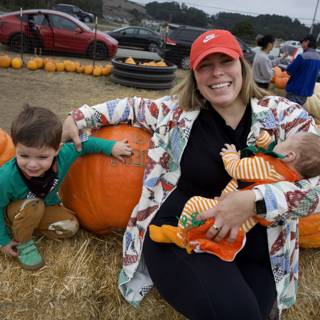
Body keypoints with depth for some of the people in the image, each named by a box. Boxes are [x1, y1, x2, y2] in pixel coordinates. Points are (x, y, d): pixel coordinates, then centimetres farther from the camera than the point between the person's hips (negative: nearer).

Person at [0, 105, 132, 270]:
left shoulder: (62, 157, -33)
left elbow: (83, 144, -15)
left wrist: (110, 146, -19)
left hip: (45, 208, 4)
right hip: (14, 212, -4)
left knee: (70, 227, -14)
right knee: (33, 206, -35)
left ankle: (27, 226, 5)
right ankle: (23, 242, -7)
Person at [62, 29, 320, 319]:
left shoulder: (286, 117, -2)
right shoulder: (178, 111, 1)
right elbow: (132, 106, 17)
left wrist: (253, 200, -23)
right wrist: (78, 117, 12)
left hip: (251, 251, 2)